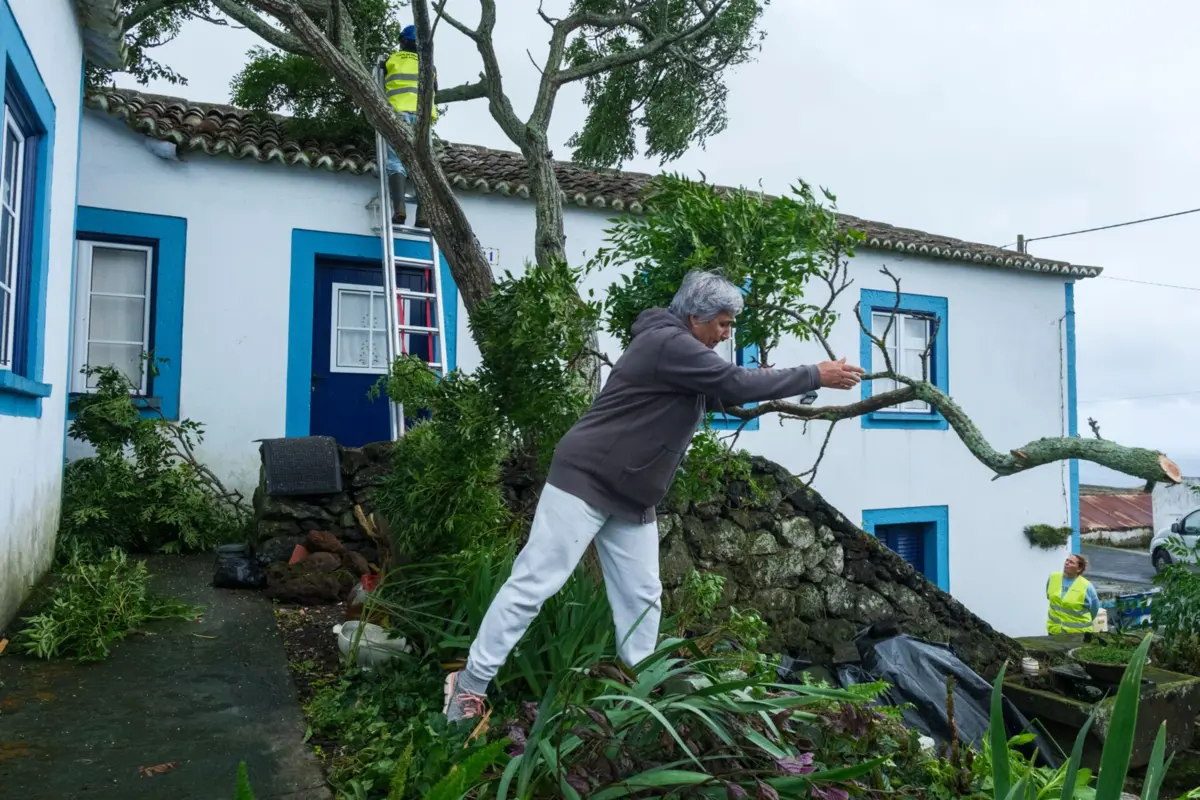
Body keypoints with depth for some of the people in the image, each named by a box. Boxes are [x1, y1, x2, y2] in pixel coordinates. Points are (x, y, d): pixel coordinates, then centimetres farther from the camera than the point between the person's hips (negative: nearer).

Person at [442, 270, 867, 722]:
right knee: (535, 583, -8)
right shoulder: (667, 343, -16)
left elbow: (725, 395, 21)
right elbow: (739, 384, -19)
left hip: (632, 498, 10)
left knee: (642, 597, 8)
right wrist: (817, 376, -9)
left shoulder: (682, 351, 15)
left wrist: (805, 383, 13)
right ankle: (471, 684, 0)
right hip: (585, 481, -10)